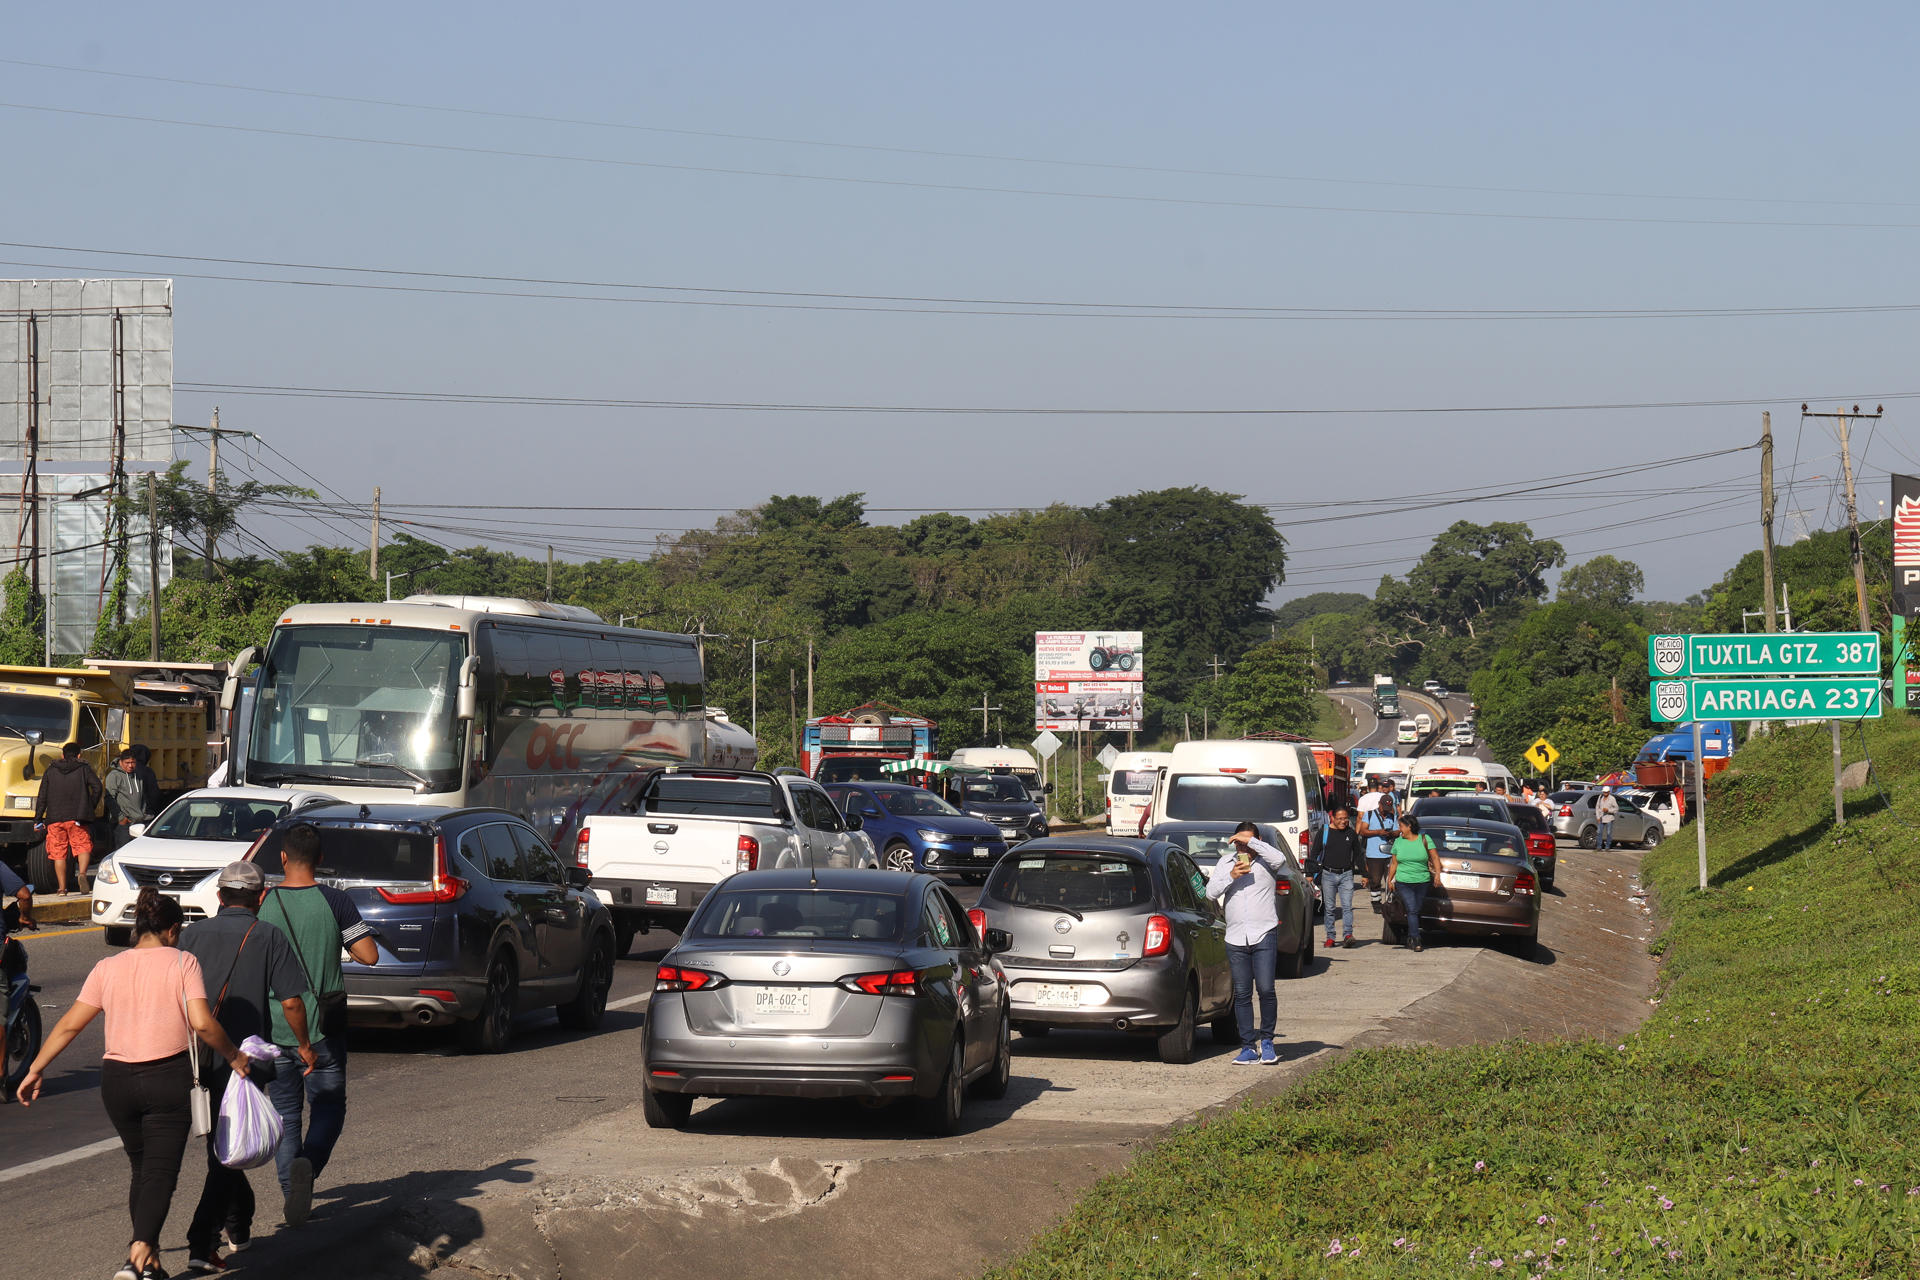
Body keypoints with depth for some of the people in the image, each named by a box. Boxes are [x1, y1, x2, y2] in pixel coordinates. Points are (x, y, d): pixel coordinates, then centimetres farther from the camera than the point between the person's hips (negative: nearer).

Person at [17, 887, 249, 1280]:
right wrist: (233, 1056, 1)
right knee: (161, 1172, -4)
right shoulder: (182, 963, -3)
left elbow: (70, 1025, 5)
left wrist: (36, 1070, 13)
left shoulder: (108, 968, 7)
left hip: (117, 1079, 4)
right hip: (169, 1078, -4)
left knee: (142, 1169, 20)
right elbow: (202, 1024, -13)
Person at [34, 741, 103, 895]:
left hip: (54, 818, 2)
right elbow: (97, 787, -6)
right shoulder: (84, 768, 5)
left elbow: (42, 797, 7)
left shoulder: (51, 770, 10)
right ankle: (82, 873, -23)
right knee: (83, 846, 4)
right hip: (76, 818, -2)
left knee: (58, 853, 6)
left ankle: (62, 887, 3)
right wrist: (91, 807, 8)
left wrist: (37, 820, 10)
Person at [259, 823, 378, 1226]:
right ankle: (308, 1165, -18)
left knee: (285, 1113, 11)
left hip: (275, 1027, 1)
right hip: (324, 1026, -1)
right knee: (328, 1107, 9)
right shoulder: (334, 901, -8)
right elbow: (369, 954, -9)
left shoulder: (263, 904, -3)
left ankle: (292, 1193, 4)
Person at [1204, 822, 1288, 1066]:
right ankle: (1248, 1048, 6)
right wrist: (1230, 877, -8)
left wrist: (1252, 842, -15)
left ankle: (1266, 1040, 6)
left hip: (1264, 935, -3)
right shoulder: (1225, 863, 16)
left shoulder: (1265, 862, 5)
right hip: (1236, 938, 3)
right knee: (1242, 994, 2)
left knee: (1266, 989, -11)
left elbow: (1280, 859, -19)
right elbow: (1211, 891, 8)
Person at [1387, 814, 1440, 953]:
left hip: (1422, 882, 0)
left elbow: (1435, 857, 1)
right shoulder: (1398, 842, 10)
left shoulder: (1425, 839, 2)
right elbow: (1394, 864, 15)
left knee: (1417, 911, 4)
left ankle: (1410, 940, 17)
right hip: (1404, 883, 0)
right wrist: (1389, 880, 8)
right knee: (1412, 910, -13)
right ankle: (1416, 941, -17)